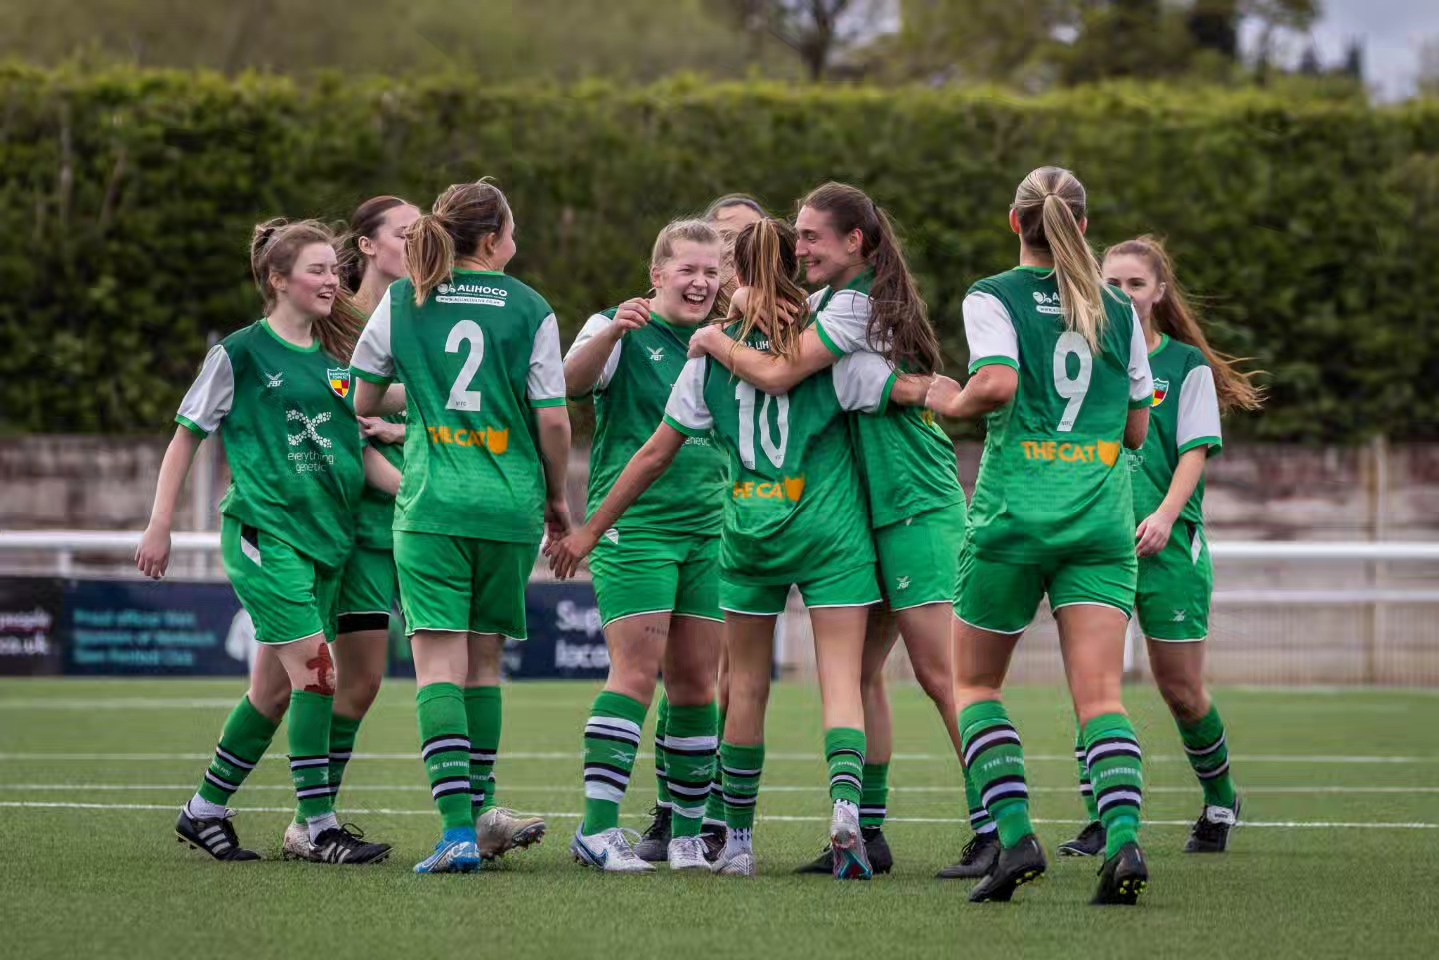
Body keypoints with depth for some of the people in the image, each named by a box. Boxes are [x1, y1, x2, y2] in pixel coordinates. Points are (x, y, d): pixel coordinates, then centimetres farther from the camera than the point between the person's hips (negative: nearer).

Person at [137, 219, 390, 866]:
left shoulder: (336, 356, 14)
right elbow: (187, 435, 2)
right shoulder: (241, 352, -3)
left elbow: (355, 438, 23)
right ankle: (320, 829, -13)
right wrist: (160, 526, -2)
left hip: (324, 537, 6)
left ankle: (204, 813, 22)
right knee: (314, 668, -16)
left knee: (275, 690, 8)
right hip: (263, 531, -6)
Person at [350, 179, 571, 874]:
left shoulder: (401, 302, 4)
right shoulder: (529, 309, 1)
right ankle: (478, 808, 23)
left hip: (431, 504, -1)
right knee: (484, 659, 16)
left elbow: (361, 402, 10)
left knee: (438, 661, -8)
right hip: (511, 506, 1)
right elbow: (553, 418, -1)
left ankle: (459, 827, -21)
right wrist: (557, 498, 13)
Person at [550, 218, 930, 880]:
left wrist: (592, 529, 13)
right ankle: (846, 806, -28)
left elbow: (656, 454, 6)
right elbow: (906, 392, -12)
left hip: (749, 530, 2)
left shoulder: (715, 351, 3)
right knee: (841, 681, -4)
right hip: (830, 528, -2)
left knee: (747, 686, 13)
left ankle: (737, 840, 16)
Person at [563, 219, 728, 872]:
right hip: (631, 523, -6)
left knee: (696, 680, 5)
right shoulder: (623, 332, -3)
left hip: (708, 527, 6)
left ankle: (686, 831, 13)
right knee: (636, 672, -14)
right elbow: (572, 383, -20)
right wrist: (612, 332, -39)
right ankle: (597, 827, -13)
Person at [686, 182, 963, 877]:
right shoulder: (833, 296, 15)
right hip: (880, 507, 10)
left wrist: (716, 343, -3)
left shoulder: (857, 304, -15)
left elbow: (776, 374, -18)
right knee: (861, 670, 8)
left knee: (939, 674, -12)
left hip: (915, 507, -10)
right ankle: (867, 832, 11)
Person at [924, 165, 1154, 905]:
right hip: (1101, 516, 3)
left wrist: (949, 401, 1)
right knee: (1099, 695, -4)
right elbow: (1136, 429, 13)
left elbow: (996, 382, -18)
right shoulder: (1117, 310, 11)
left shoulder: (993, 298, -1)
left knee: (976, 684, 13)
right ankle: (1124, 838, -26)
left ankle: (1014, 836, -4)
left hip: (1013, 514, -3)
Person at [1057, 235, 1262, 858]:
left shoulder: (1186, 364, 2)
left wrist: (1165, 515, -19)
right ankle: (1102, 819, -9)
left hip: (1167, 542, -2)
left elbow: (1196, 450, -4)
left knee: (1180, 690, 4)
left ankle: (1220, 801, 29)